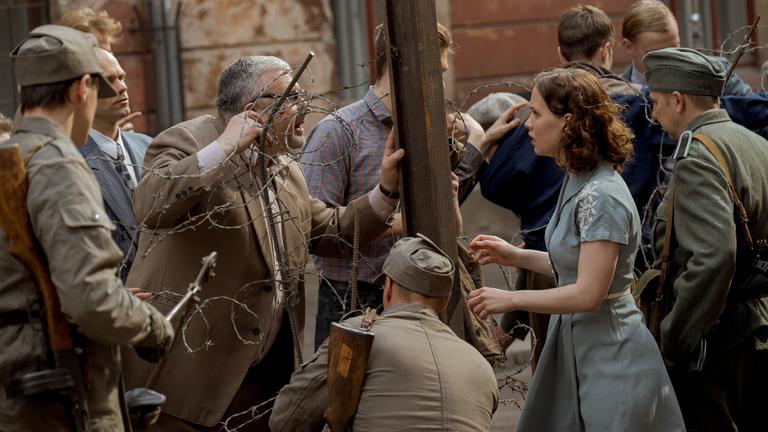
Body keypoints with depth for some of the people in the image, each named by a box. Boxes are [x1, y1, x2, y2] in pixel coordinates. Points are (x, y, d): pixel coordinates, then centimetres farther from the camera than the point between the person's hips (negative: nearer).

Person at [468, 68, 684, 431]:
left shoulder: (600, 197, -21)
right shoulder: (578, 182, 8)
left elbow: (588, 294, -24)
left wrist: (510, 299, -17)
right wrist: (515, 256, 10)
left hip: (609, 358, -9)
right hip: (574, 348, 9)